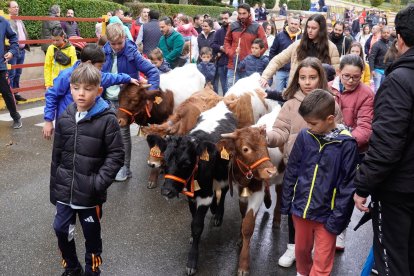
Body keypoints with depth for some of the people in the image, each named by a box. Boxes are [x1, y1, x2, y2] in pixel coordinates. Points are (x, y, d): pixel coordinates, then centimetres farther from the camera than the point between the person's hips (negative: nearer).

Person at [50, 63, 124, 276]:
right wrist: (54, 187, 11)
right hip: (65, 189, 4)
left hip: (90, 193, -4)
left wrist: (99, 183, -20)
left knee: (92, 234, 13)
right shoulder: (65, 118, 1)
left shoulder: (107, 119, -13)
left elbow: (116, 155, -11)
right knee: (61, 229, 12)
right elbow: (57, 155, 8)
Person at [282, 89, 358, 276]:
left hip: (326, 214, -4)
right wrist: (286, 202, 6)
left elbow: (348, 184, -11)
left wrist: (338, 218, -11)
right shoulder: (304, 136, -5)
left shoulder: (347, 144, -16)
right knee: (301, 250, 24)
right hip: (300, 207, 4)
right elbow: (291, 171, 4)